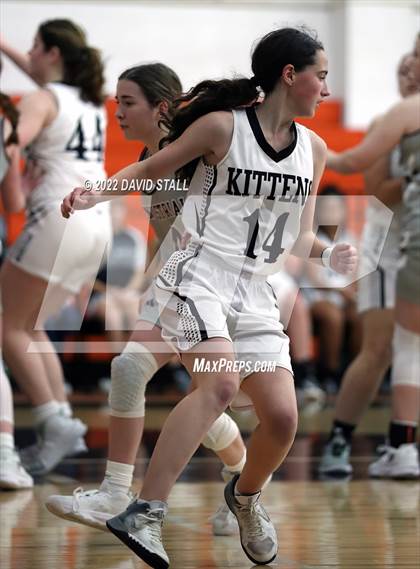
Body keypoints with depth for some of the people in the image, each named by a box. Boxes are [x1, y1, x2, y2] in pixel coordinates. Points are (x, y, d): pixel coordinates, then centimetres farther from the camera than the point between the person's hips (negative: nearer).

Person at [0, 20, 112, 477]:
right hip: (98, 224, 8)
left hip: (59, 220, -8)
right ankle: (63, 425, 7)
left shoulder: (41, 100, -4)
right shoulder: (91, 101, 19)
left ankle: (54, 421, -12)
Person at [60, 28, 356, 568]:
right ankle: (142, 517, -33)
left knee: (282, 416, -4)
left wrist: (328, 254, -2)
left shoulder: (313, 149, 12)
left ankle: (245, 495, 31)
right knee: (222, 382, -30)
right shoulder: (223, 126, -6)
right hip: (199, 276, -6)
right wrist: (94, 193, -15)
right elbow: (148, 169, 1)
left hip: (254, 291, 6)